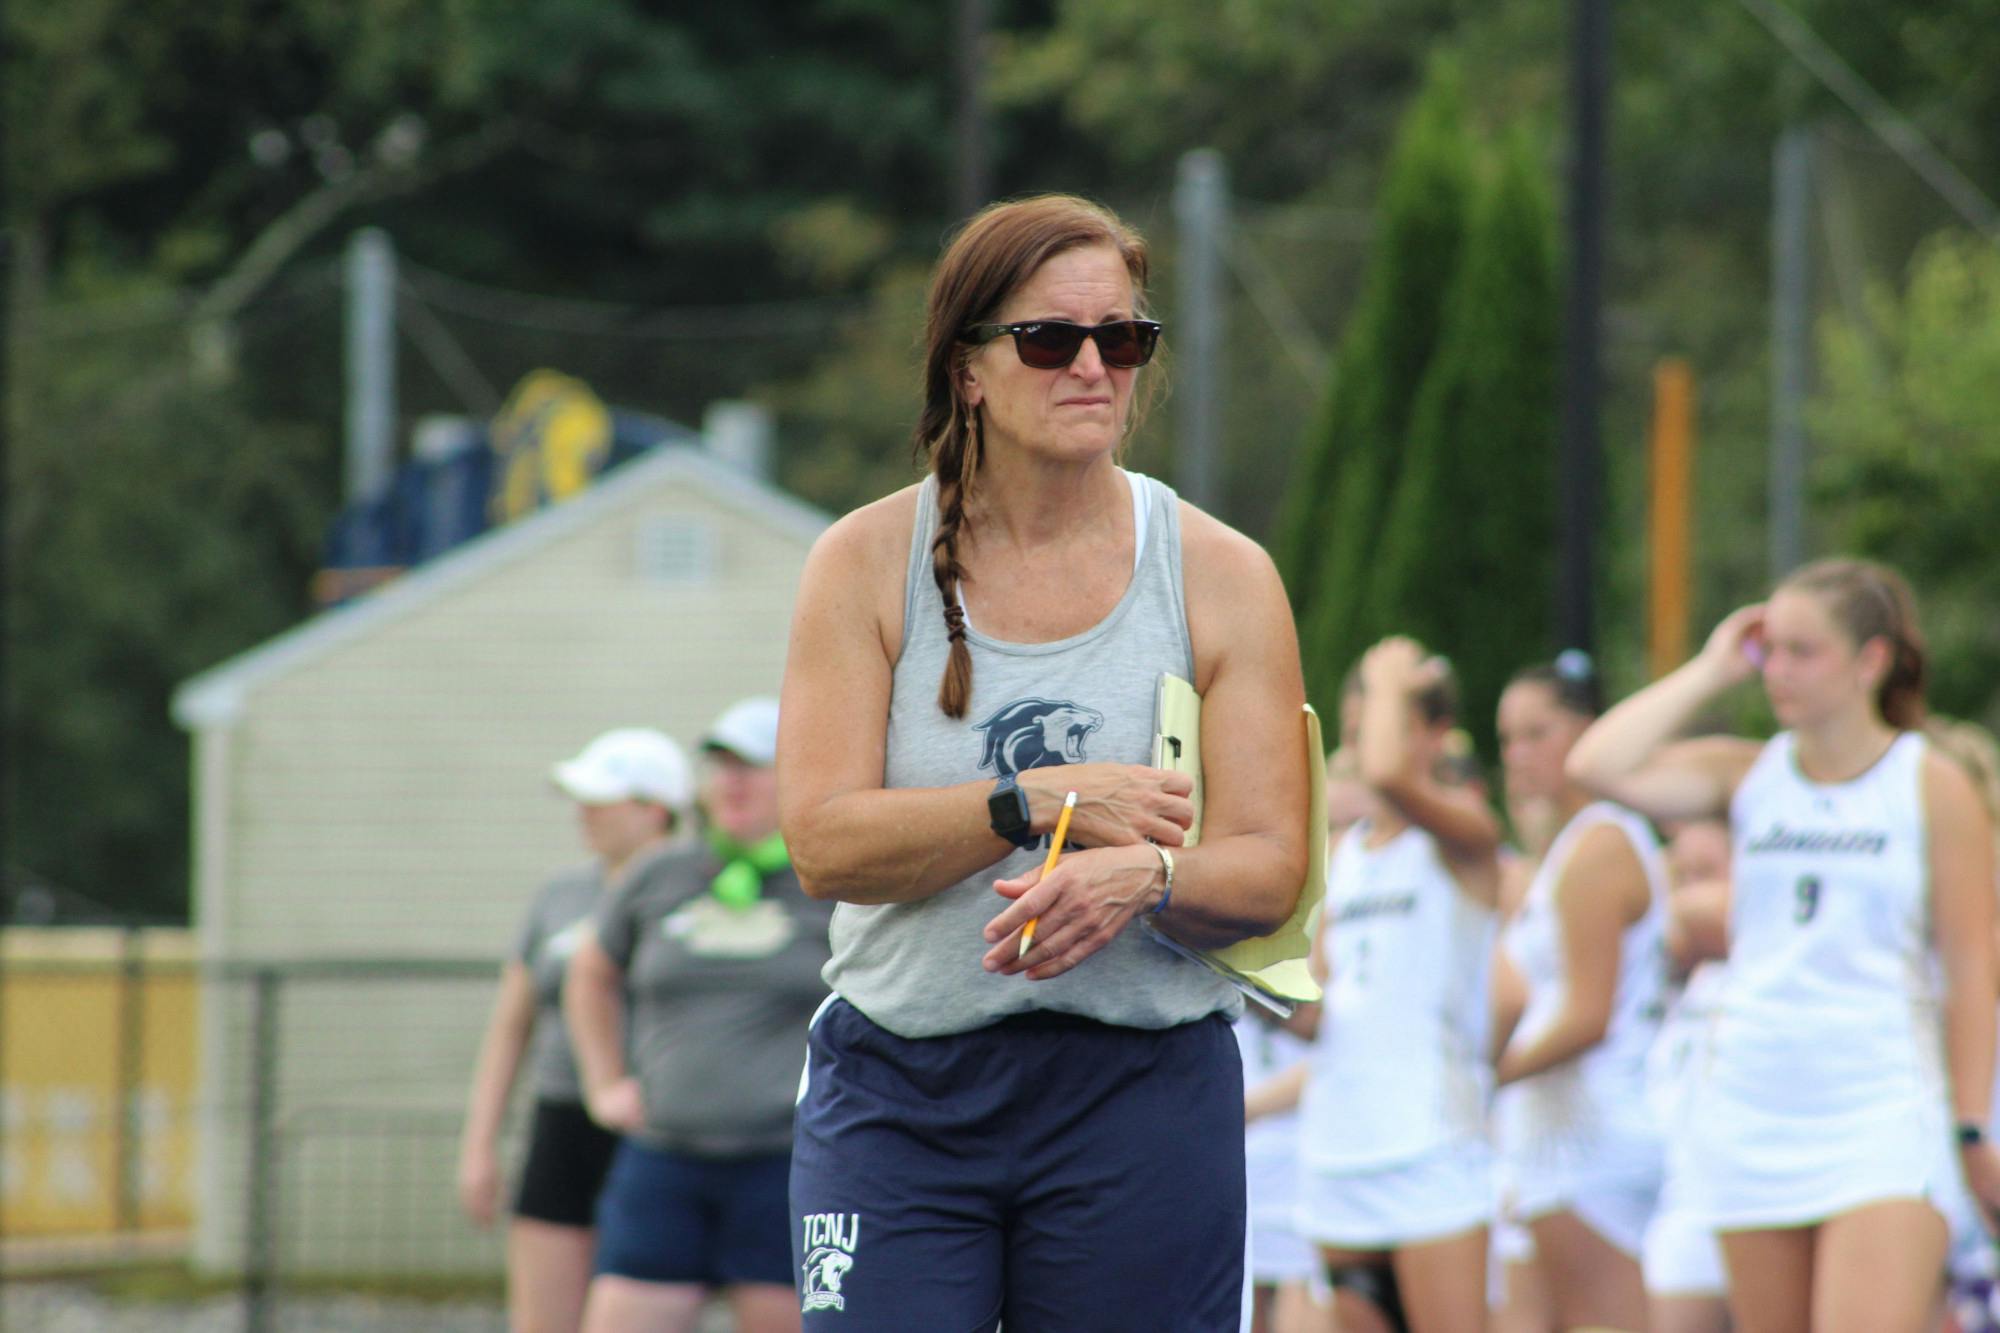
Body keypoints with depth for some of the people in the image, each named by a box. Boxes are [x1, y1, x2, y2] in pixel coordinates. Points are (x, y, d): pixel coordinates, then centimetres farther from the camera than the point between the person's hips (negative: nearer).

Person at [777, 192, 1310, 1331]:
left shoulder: (1220, 576, 4)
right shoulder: (868, 565, 3)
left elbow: (1270, 872, -2)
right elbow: (825, 842, -6)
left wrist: (1142, 877, -23)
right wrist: (1044, 801, -17)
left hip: (1145, 1095, 0)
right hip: (897, 1095, 0)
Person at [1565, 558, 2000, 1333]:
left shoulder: (1932, 788, 0)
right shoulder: (1747, 776, 8)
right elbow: (1600, 766, -7)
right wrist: (1710, 672, -1)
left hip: (1883, 1121, -4)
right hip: (1752, 1117, 4)